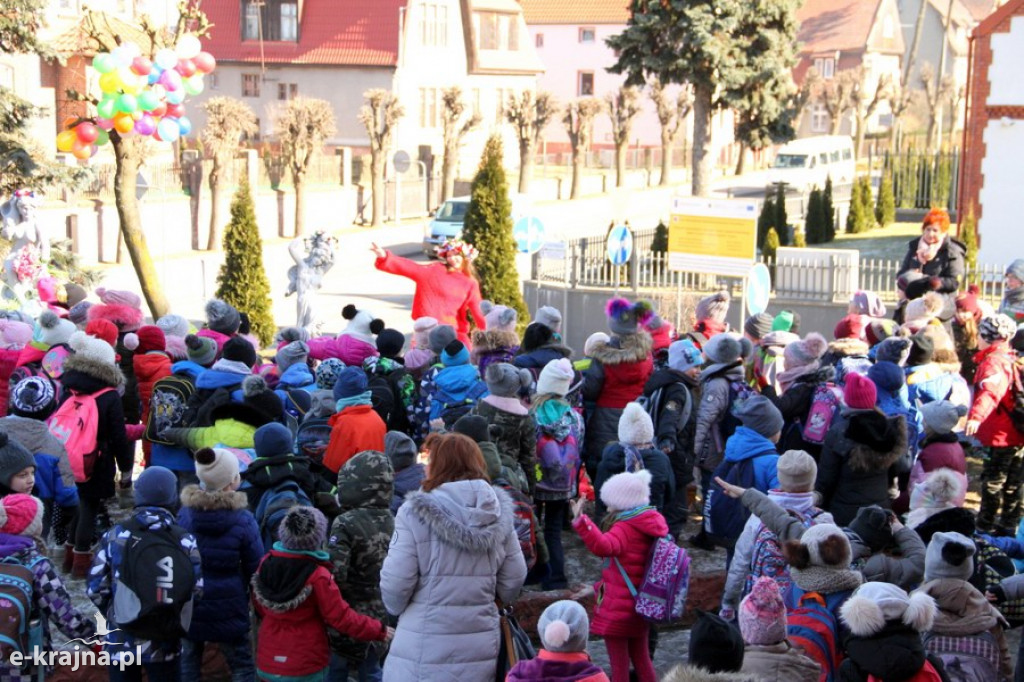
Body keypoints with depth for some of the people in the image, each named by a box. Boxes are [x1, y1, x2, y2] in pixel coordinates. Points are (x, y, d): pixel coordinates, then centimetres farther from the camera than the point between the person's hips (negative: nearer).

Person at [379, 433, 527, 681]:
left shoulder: (417, 513, -13)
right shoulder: (499, 512, 1)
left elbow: (395, 583, -12)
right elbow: (514, 579, 7)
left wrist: (396, 608, 9)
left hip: (425, 655, -4)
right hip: (481, 651, 4)